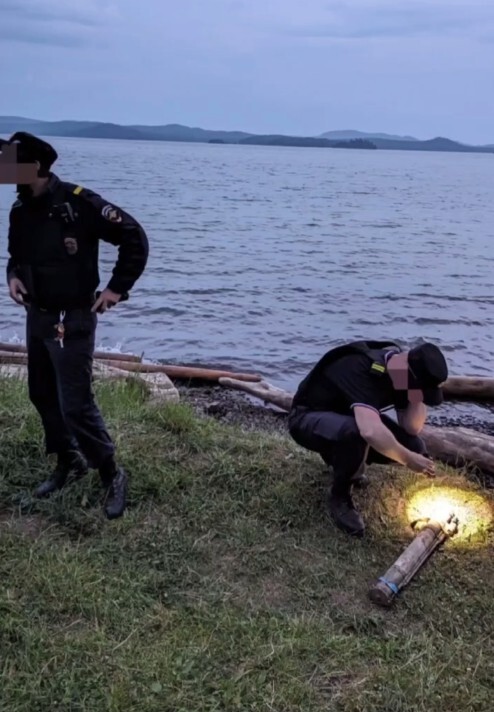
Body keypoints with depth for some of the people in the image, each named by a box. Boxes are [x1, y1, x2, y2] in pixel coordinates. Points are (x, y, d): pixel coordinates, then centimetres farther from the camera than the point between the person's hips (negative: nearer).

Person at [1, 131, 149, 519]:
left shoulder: (78, 202, -18)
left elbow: (135, 237, -15)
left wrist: (118, 287, -14)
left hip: (72, 320, -8)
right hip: (36, 317, 8)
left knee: (76, 404, -8)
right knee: (43, 395, 17)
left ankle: (113, 474, 10)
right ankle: (69, 460, 36)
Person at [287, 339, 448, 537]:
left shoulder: (403, 371, -10)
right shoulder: (363, 371, -35)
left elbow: (412, 428, -8)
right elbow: (371, 432, -49)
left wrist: (416, 393, -23)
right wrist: (408, 459, -37)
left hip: (350, 417, 8)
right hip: (308, 418, -8)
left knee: (414, 446, -10)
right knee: (354, 432, -41)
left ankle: (349, 461, 14)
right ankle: (339, 498, -14)